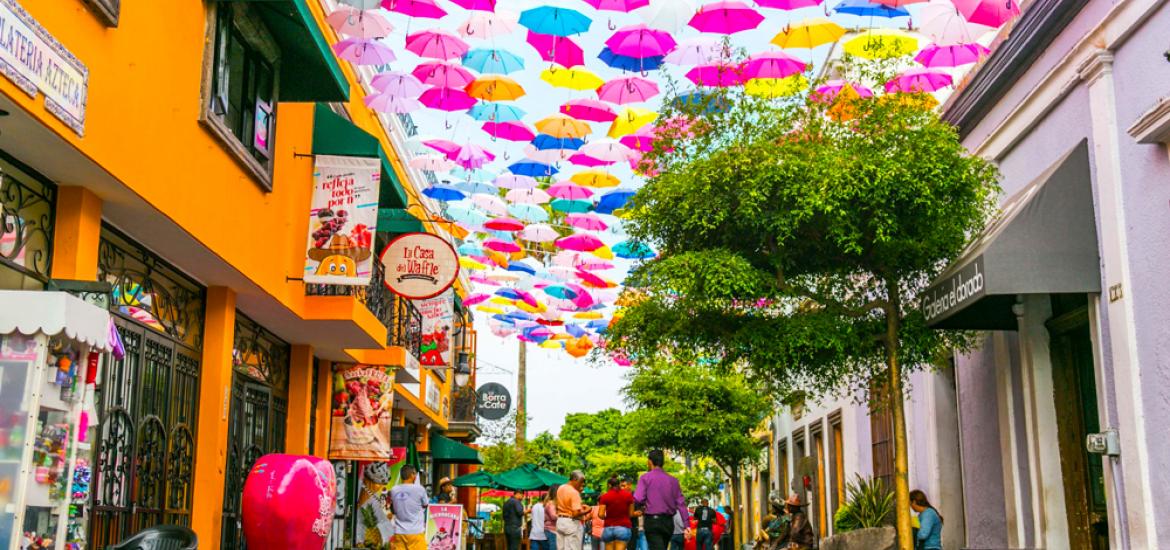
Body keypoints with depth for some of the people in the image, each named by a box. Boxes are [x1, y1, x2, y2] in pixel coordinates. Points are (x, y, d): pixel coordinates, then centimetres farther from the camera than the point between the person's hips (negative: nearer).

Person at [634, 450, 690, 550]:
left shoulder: (645, 478, -4)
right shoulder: (673, 480, 9)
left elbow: (638, 499, -15)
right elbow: (681, 503, 2)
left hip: (652, 520, -5)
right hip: (668, 522, 5)